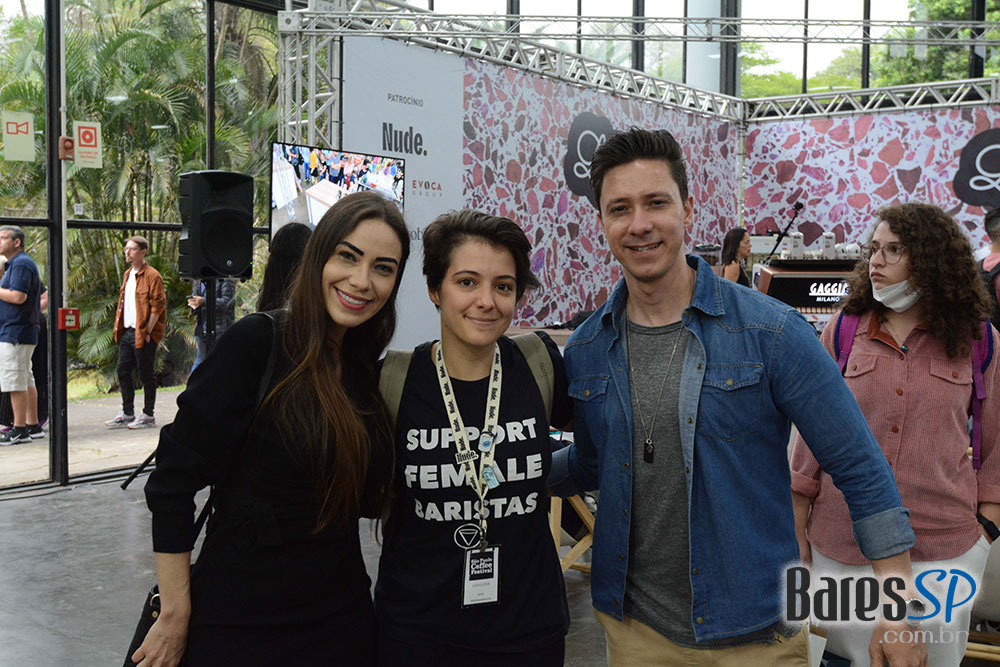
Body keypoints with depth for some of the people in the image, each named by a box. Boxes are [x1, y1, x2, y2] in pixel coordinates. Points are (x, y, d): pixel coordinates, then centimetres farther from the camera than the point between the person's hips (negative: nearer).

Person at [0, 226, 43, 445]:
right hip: (18, 331, 11)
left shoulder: (21, 264, -14)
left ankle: (19, 430, -5)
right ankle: (33, 426, 19)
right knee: (26, 380, 13)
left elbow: (18, 296, -24)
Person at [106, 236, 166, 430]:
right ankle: (127, 414, 20)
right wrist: (119, 328, 14)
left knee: (146, 374, 0)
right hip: (127, 332, 8)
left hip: (144, 334, -8)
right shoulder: (128, 274, 16)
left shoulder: (152, 275, -11)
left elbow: (158, 305, -15)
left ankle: (148, 416, 9)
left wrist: (147, 331, -16)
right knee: (123, 371, 10)